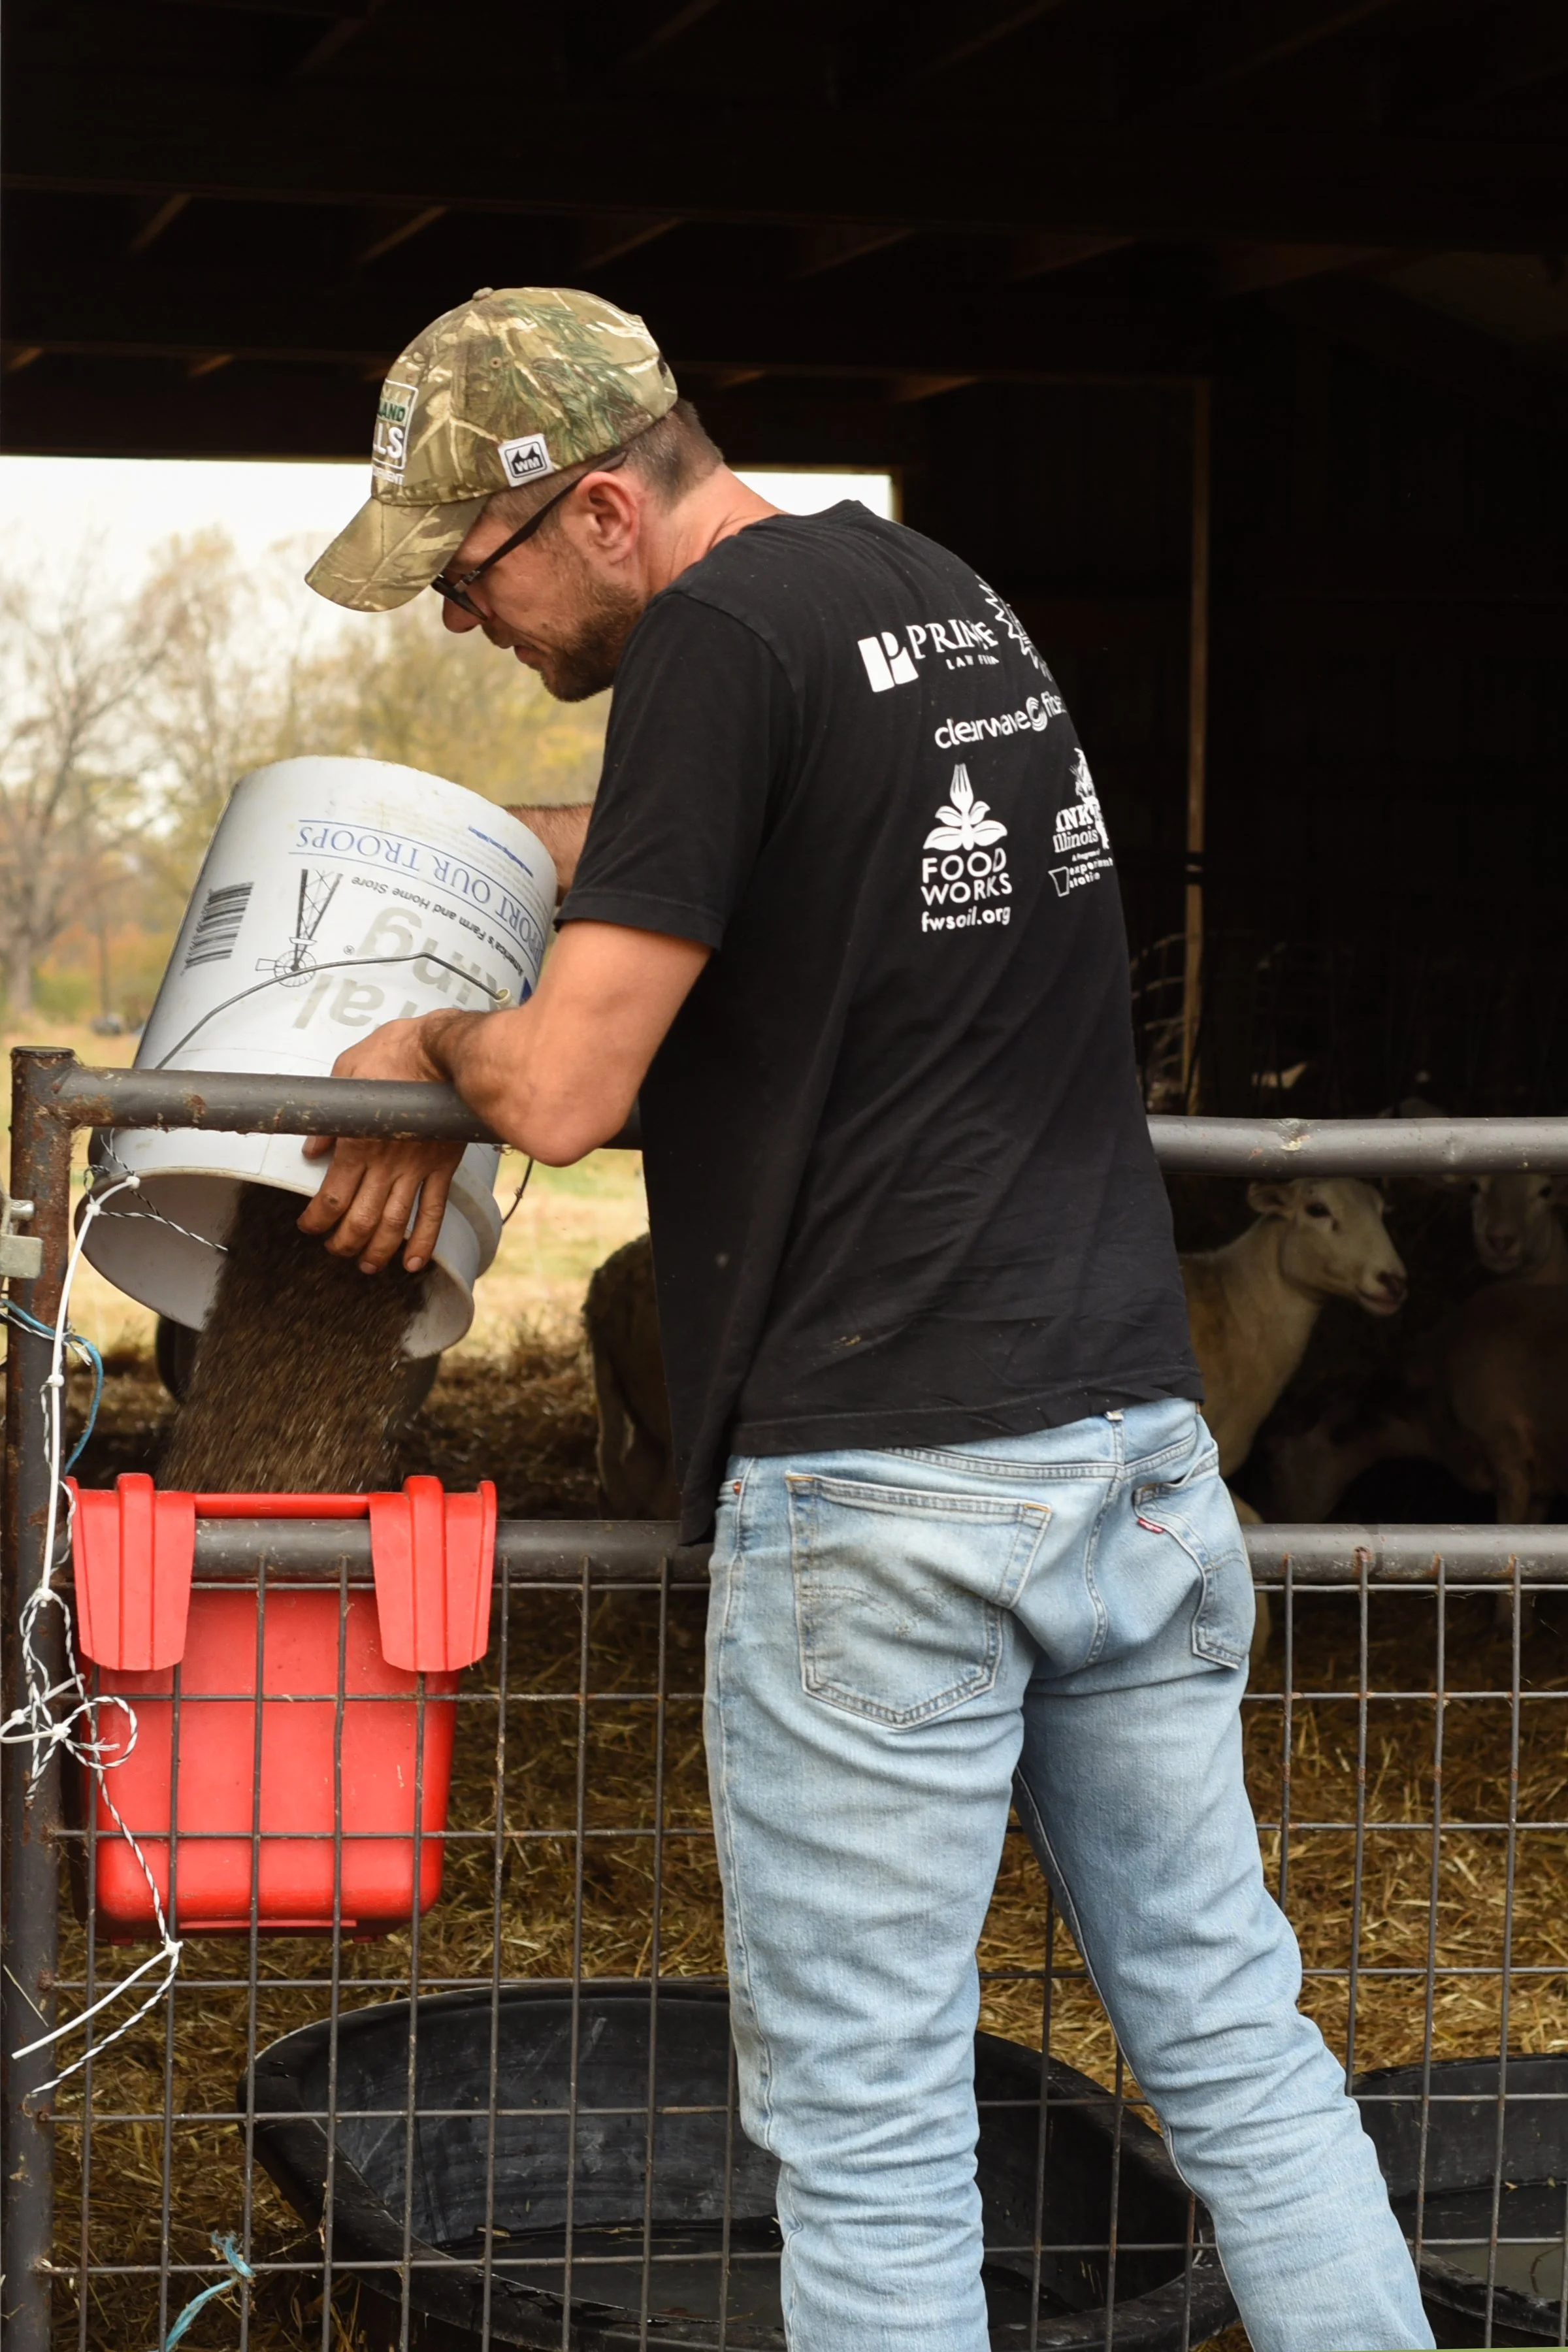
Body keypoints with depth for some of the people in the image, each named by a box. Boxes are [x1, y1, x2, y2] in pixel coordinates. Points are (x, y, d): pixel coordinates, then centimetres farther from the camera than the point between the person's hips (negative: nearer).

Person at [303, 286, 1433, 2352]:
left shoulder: (722, 637, -11)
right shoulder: (943, 593, 15)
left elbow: (567, 1090, -14)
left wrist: (432, 1042, 6)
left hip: (880, 1483, -8)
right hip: (1136, 1429, 8)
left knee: (867, 2121, 0)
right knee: (1234, 2041, 13)